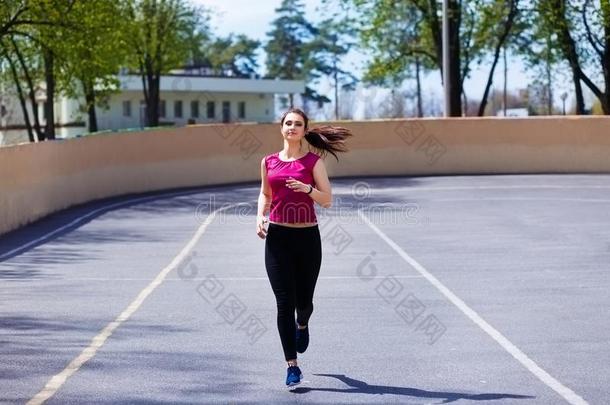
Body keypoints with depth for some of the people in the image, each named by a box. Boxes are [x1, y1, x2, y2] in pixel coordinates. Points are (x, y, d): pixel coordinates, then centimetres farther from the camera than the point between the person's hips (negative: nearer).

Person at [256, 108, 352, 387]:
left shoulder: (313, 161, -1)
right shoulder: (269, 162, 6)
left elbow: (327, 200, -2)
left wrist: (308, 189, -20)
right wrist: (260, 216, 2)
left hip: (307, 237, -1)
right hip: (277, 237, 1)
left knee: (303, 300, 9)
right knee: (284, 302, -5)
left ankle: (302, 325, 47)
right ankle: (292, 365, 0)